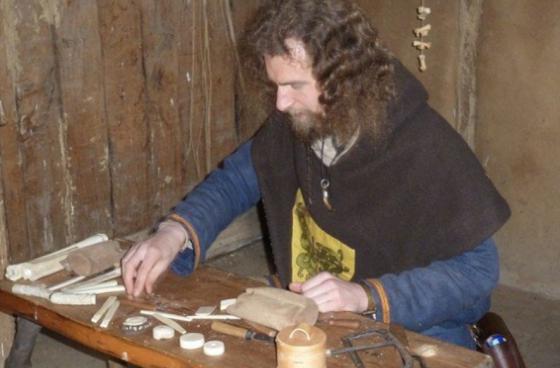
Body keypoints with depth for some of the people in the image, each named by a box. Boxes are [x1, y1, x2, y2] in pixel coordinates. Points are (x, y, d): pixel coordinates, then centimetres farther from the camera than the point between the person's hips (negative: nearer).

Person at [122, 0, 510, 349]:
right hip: (305, 316, 4)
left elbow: (478, 269, -18)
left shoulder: (424, 148, -22)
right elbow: (235, 179, 9)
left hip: (412, 331, -3)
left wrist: (366, 296, -30)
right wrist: (176, 232, -10)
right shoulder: (293, 124, -6)